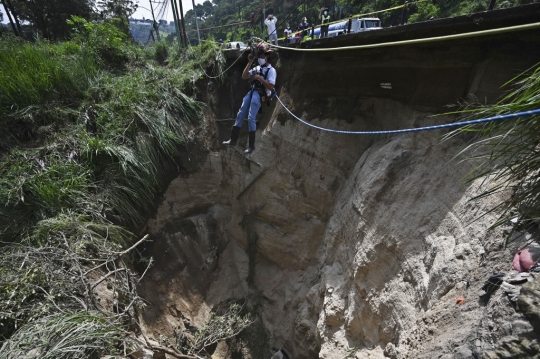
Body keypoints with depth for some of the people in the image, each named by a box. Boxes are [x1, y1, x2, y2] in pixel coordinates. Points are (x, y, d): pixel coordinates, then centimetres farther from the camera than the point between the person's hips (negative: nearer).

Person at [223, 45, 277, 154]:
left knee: (251, 118, -12)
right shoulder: (257, 68, 21)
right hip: (251, 92, 7)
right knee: (240, 114, 2)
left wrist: (260, 78, -14)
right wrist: (250, 62, 10)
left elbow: (271, 87, -11)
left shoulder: (271, 70, 0)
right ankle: (233, 140, 9)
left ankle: (251, 145, -1)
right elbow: (244, 76, 14)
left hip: (260, 95, -7)